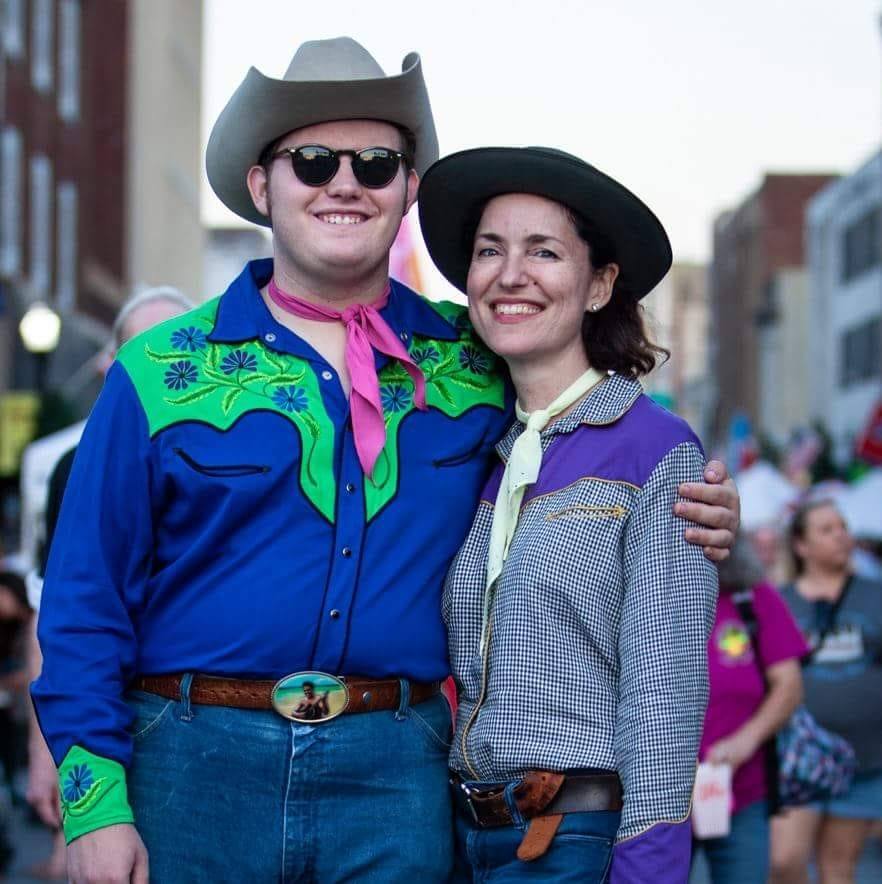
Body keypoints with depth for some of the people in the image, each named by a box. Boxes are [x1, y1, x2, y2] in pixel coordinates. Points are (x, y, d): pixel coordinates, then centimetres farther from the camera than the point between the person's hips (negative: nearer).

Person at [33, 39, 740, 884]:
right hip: (195, 769, -1)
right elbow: (85, 601, 2)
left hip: (396, 780, 1)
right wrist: (95, 803, -7)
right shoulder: (161, 374, 3)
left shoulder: (476, 365, 9)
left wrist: (691, 518, 0)